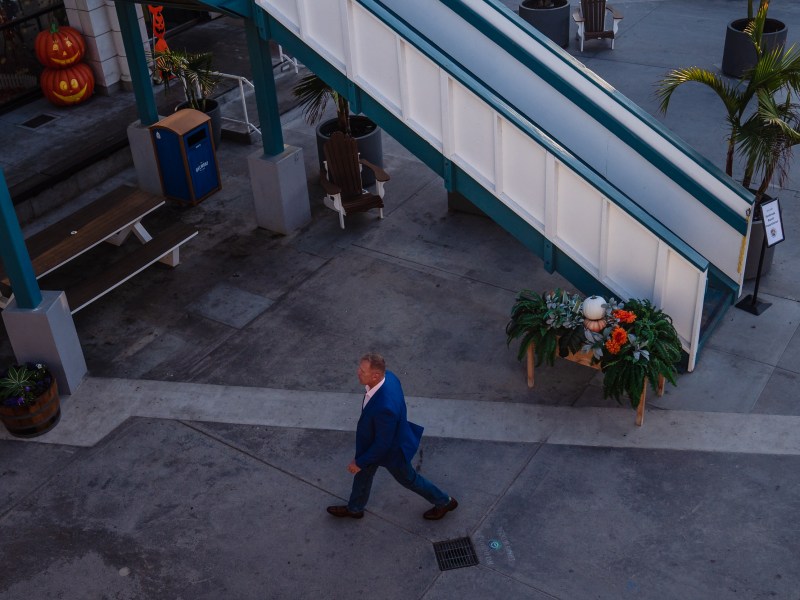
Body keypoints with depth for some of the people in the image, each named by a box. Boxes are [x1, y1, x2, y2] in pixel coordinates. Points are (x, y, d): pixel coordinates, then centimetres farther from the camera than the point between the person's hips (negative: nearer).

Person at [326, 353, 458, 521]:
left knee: (408, 478, 21)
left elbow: (382, 444, -31)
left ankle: (443, 502, 46)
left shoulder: (384, 408, -47)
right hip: (382, 437, 8)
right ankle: (355, 508, 53)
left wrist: (360, 462, -17)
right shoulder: (387, 376, -22)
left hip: (392, 449, -8)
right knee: (364, 472, 26)